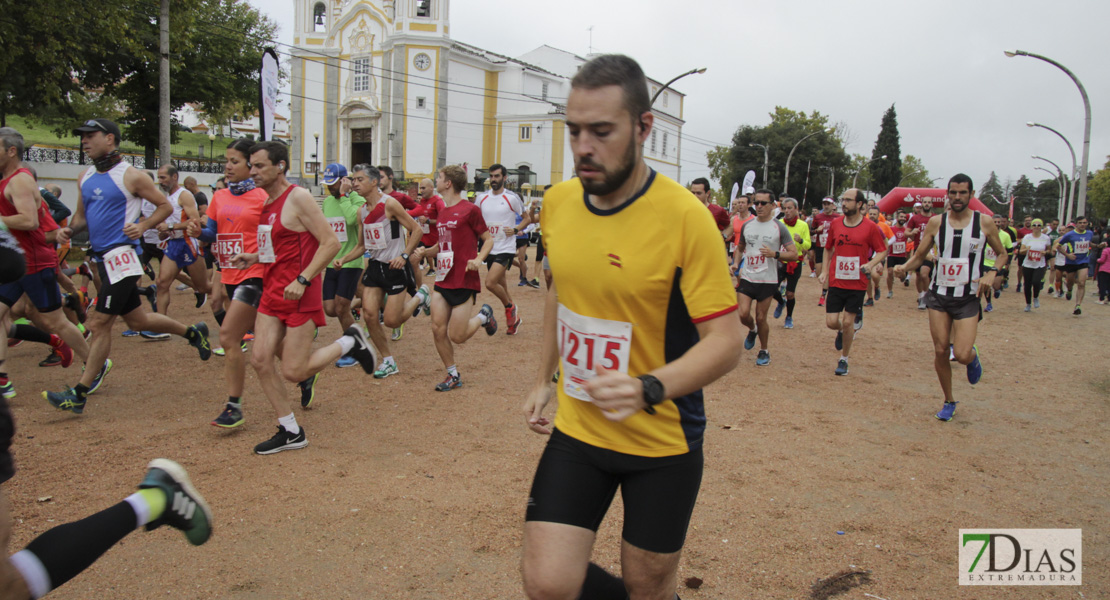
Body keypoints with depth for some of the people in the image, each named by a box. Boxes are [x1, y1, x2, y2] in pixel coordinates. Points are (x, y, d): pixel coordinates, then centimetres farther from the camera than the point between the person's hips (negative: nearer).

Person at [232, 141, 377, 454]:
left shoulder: (298, 198, -13)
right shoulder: (268, 202, 13)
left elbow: (330, 242, -18)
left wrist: (303, 279, -24)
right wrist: (254, 257, 9)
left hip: (299, 294, -8)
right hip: (272, 290, 8)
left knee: (293, 371, -6)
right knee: (260, 360, 1)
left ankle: (350, 342, 17)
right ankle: (291, 432, 14)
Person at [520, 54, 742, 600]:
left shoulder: (684, 217, -20)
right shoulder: (557, 202, -2)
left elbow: (725, 341, -19)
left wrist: (647, 389, -34)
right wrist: (544, 380, 17)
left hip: (662, 440, -4)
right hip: (576, 431, 4)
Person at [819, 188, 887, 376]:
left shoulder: (870, 227, -7)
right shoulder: (835, 224, 3)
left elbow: (882, 251, 1)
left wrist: (870, 264, -17)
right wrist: (824, 271, 7)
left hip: (857, 284, -3)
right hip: (836, 282, 3)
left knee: (848, 322, 0)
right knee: (831, 322, -2)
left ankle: (844, 360, 18)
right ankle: (843, 332, 35)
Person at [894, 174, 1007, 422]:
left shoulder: (984, 223, -3)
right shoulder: (936, 222, 0)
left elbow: (1002, 254, 10)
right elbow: (919, 255, 6)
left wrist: (991, 273, -10)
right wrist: (904, 267, -16)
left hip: (968, 298, -2)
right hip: (939, 295, 2)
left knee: (962, 355, -14)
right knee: (940, 351, 4)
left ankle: (973, 356, 25)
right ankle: (949, 401, 24)